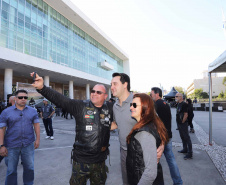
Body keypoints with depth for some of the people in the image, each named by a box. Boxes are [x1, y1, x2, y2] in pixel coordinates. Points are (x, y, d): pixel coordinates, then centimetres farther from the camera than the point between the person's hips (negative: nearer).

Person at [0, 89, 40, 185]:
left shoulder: (32, 111, 4)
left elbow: (36, 125, 6)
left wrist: (37, 139, 0)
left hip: (28, 145, 2)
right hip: (12, 146, -1)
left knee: (29, 167, 14)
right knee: (11, 170, 13)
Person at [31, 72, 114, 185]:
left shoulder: (110, 108, -1)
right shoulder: (80, 106, -10)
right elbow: (60, 99, -19)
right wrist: (42, 88, -29)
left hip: (100, 160, 3)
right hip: (81, 160, -2)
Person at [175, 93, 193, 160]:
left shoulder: (184, 104, -17)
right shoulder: (178, 104, 12)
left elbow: (186, 114, -21)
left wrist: (182, 122, -15)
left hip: (183, 124, -10)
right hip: (179, 123, 10)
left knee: (187, 138, -5)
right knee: (182, 137, 19)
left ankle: (190, 154, 1)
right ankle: (185, 149, 33)